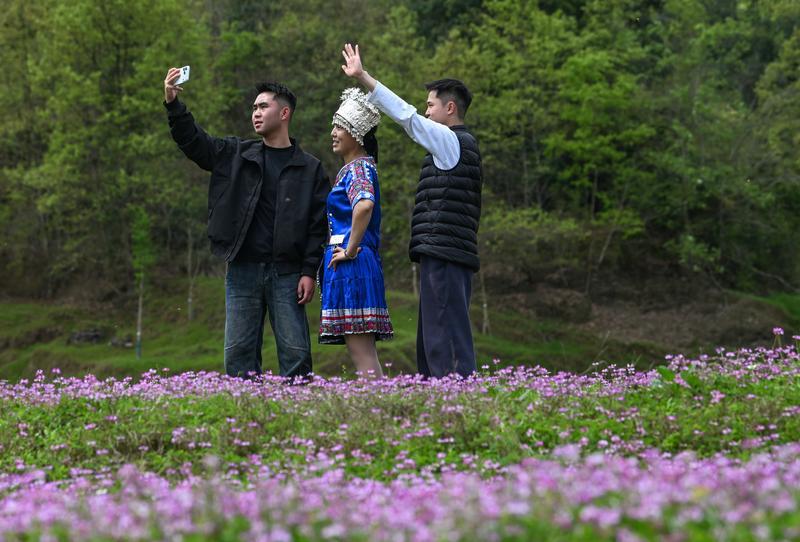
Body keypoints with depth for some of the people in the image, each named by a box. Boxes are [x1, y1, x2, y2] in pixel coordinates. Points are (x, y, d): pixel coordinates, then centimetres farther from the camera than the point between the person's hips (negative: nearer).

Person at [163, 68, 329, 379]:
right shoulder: (236, 155, 12)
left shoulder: (309, 169, 5)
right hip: (242, 270, 2)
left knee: (295, 352, -3)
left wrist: (309, 272, -7)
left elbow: (318, 225, 1)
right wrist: (173, 104, -10)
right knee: (238, 352, 1)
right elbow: (193, 141, 6)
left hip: (286, 274, -2)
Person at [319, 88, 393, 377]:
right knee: (365, 354, 8)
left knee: (362, 355, -11)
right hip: (356, 266, 10)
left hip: (353, 265, -10)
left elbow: (364, 204, -31)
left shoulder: (358, 168, -10)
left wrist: (350, 250, -22)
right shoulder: (351, 168, 19)